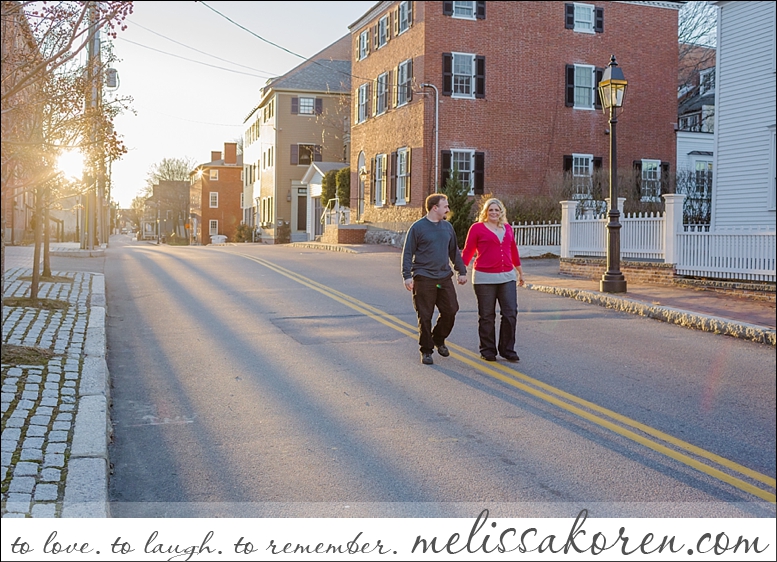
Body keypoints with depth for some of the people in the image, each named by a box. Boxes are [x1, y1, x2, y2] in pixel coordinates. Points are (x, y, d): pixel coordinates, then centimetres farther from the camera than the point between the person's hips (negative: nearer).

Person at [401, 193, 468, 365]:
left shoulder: (447, 227, 12)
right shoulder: (418, 227, -5)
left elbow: (454, 251, 20)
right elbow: (407, 253, -4)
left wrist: (461, 271, 17)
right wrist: (407, 276, -12)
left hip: (445, 278, 5)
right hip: (424, 278, -5)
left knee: (450, 311, 3)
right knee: (425, 316, 0)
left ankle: (439, 339, 28)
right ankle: (426, 350, 14)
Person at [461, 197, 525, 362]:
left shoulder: (507, 228, 13)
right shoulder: (477, 228, 0)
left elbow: (514, 251, 21)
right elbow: (468, 251, 0)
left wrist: (520, 272, 26)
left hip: (507, 277, 4)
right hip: (485, 278, -4)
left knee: (510, 313, 0)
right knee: (487, 316, 4)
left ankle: (507, 349, 11)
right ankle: (488, 350, 15)